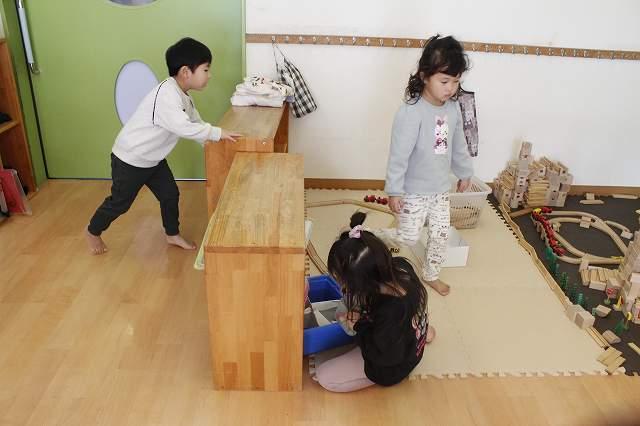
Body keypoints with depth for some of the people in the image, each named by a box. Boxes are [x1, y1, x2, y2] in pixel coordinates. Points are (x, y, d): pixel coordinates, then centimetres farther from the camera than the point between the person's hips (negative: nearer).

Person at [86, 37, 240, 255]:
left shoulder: (182, 96, 0)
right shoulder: (166, 95, -31)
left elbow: (196, 122, 6)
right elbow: (184, 128, -39)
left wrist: (213, 142, -6)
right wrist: (217, 133, -32)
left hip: (152, 158, 8)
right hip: (130, 159, -8)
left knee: (170, 194, 11)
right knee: (120, 202, 10)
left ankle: (173, 235, 32)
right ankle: (93, 232, 34)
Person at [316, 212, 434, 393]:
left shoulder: (390, 313, -42)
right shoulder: (400, 266, -22)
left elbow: (384, 356, -24)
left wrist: (359, 325, -16)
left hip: (392, 365, -7)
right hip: (410, 337, 7)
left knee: (323, 376, -6)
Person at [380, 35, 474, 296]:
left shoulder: (453, 109, -2)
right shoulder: (411, 112, -24)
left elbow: (459, 145, 13)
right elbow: (399, 154, -23)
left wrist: (465, 172, 21)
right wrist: (394, 190, -21)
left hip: (441, 188, 7)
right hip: (413, 190, -6)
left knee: (441, 235, 15)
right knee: (408, 237, 1)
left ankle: (431, 275, 37)